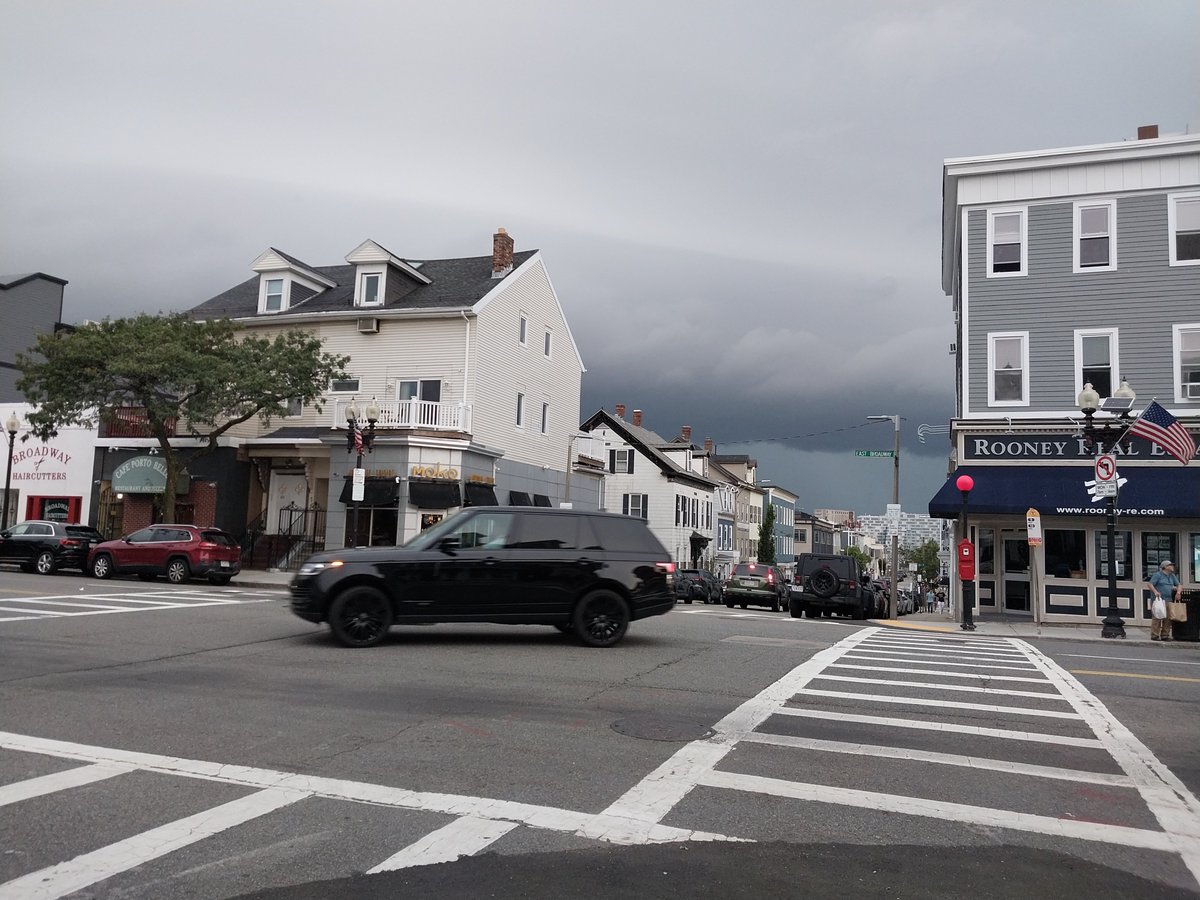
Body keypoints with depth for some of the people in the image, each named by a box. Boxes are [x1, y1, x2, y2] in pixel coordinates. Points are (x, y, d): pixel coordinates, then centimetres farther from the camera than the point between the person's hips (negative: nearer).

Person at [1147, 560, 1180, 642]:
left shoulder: (1172, 576, 18)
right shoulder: (1158, 575, -3)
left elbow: (1178, 585, 20)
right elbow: (1149, 584, -9)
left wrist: (1178, 592, -1)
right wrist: (1155, 591, -24)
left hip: (1168, 600, 7)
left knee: (1167, 619, 4)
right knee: (1157, 618, -10)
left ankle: (1165, 636, 10)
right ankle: (1154, 635, -8)